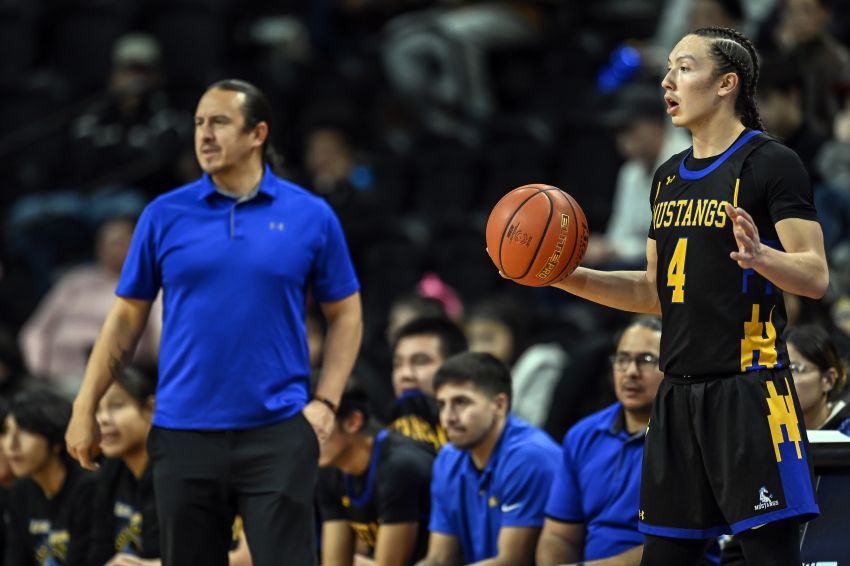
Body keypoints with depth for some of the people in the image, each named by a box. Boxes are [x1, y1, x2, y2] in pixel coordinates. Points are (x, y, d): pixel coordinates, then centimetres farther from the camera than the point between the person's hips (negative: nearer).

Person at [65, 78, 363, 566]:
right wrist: (85, 409, 5)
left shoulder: (311, 216, 1)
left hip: (277, 434, -2)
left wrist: (326, 402, -3)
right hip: (184, 434, 2)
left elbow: (345, 313, 8)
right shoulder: (164, 215, 4)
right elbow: (128, 316, 9)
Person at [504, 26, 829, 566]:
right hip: (679, 393, 8)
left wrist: (760, 256, -32)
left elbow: (816, 277, -12)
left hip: (749, 390, -8)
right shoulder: (668, 177, 17)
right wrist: (569, 278, 11)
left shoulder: (771, 162, -7)